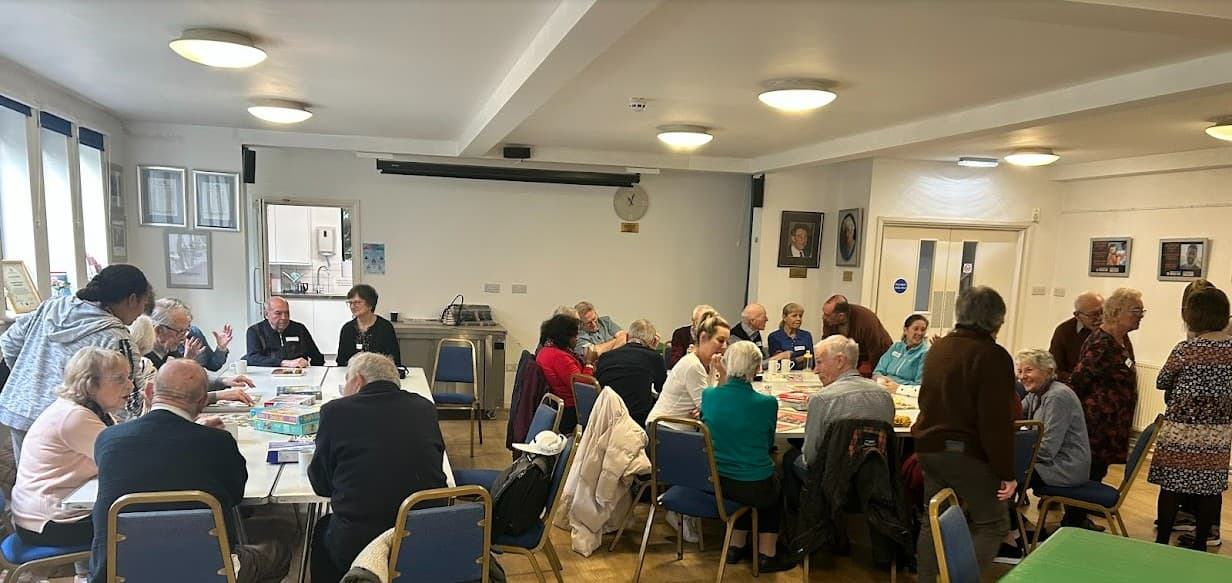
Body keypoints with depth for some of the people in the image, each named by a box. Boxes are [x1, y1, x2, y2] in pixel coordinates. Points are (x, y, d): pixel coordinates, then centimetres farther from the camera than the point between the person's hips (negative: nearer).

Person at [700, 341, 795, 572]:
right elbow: (768, 444, 2)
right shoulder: (767, 403, -16)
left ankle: (737, 546, 40)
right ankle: (767, 555, 37)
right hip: (754, 487, -4)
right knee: (776, 486, 31)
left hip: (712, 481, 4)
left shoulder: (709, 395, -8)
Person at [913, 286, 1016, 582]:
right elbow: (997, 422, -18)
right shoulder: (992, 355, -14)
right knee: (993, 524, 5)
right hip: (965, 452, -7)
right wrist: (1006, 472, -13)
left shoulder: (938, 347, 10)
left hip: (929, 445, 8)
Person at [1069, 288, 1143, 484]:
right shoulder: (1101, 344, -19)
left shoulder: (1123, 340, 10)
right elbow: (1077, 381, -19)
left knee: (1097, 475, 14)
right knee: (1089, 477, -3)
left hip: (1112, 429, 9)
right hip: (1097, 426, -9)